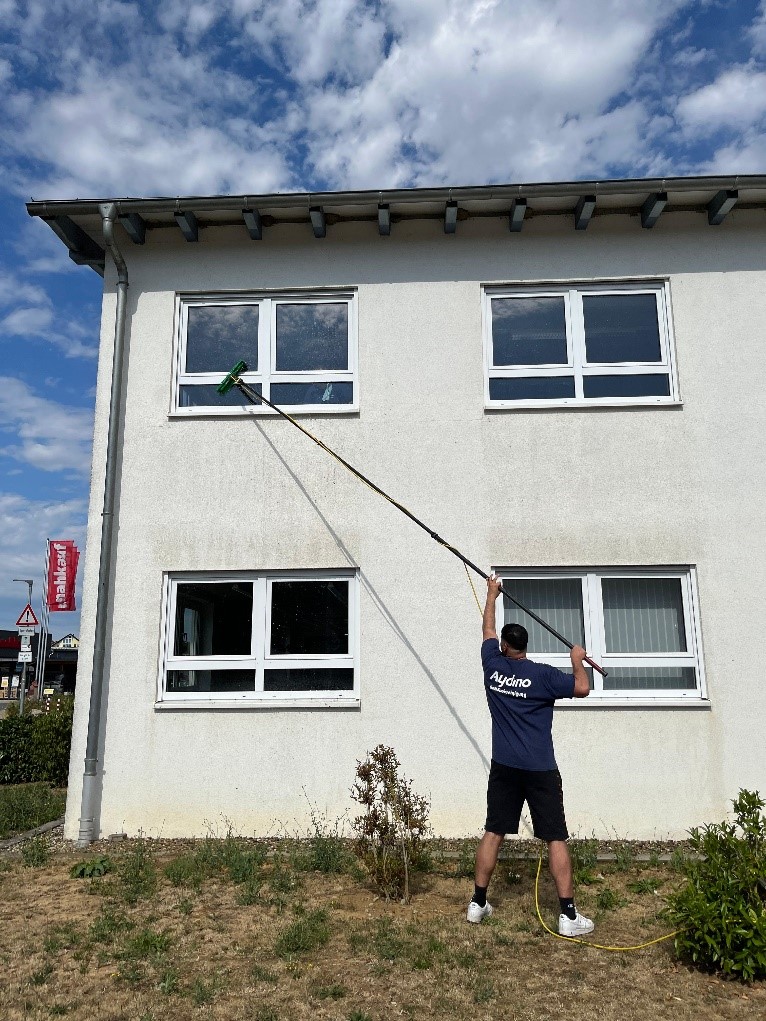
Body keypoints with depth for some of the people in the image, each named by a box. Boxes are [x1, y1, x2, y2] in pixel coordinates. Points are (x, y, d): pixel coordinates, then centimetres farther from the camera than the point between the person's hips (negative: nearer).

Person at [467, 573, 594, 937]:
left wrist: (492, 593, 29)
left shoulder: (493, 665, 1)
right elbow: (582, 688, -5)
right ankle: (568, 915, 4)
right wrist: (577, 660, 13)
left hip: (504, 767, 3)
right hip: (540, 770, -3)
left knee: (493, 833, 11)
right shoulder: (542, 674, -8)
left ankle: (478, 903, 17)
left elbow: (488, 629, 17)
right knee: (556, 839, 3)